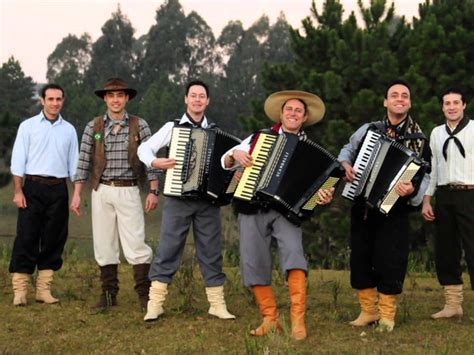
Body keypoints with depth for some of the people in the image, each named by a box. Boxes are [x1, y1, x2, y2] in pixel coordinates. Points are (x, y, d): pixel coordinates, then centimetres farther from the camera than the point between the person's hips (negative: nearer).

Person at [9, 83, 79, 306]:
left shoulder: (69, 130, 11)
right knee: (26, 238, -4)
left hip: (58, 189, 3)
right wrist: (18, 191, -8)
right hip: (33, 187, -3)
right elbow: (18, 161, 0)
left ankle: (44, 289, 12)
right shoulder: (28, 126, 3)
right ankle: (20, 290, -1)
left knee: (53, 240, 4)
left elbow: (74, 164, 12)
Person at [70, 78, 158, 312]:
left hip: (128, 191, -2)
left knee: (135, 244, -6)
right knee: (104, 244, 6)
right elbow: (83, 162, 5)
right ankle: (108, 294, 16)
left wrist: (153, 191, -5)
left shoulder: (139, 126, 2)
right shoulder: (93, 127, 6)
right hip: (101, 191, 2)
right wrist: (77, 194, 1)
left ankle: (144, 295, 1)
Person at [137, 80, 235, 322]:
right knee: (168, 249, -3)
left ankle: (217, 303, 12)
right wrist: (156, 162, -14)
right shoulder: (173, 127, 4)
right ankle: (155, 303, 0)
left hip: (208, 200, 2)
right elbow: (144, 148, 4)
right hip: (178, 198, -2)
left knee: (211, 250, 5)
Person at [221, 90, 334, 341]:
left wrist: (324, 197, -20)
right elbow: (225, 164, 15)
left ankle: (298, 319, -25)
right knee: (253, 263, -4)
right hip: (252, 209, 2)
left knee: (293, 251, -25)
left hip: (285, 209, -2)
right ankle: (270, 318, 11)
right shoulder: (259, 137, 12)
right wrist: (235, 154, -8)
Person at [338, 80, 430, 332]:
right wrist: (346, 166, 0)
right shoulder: (369, 130, 5)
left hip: (393, 209, -3)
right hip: (362, 206, 3)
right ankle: (368, 310, 20)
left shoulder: (418, 140, -1)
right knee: (360, 257, 6)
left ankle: (387, 315, 9)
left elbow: (424, 177, -5)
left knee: (390, 260, -6)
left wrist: (412, 190, -26)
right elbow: (347, 150, 21)